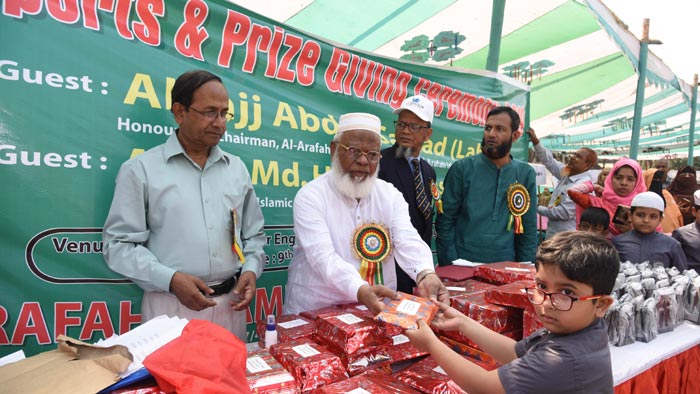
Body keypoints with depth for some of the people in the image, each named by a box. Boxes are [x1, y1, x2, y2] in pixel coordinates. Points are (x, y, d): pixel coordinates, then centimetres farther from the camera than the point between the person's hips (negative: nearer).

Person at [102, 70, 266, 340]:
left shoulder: (237, 168, 9)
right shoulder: (141, 169, -3)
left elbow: (253, 234, 14)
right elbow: (119, 243, -5)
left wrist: (251, 269, -3)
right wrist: (171, 279, -17)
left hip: (231, 305, 4)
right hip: (172, 307, -3)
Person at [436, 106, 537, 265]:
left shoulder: (526, 174, 0)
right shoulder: (462, 168, -6)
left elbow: (528, 229, 4)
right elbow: (445, 221, -6)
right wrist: (451, 267, -12)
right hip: (461, 266, -2)